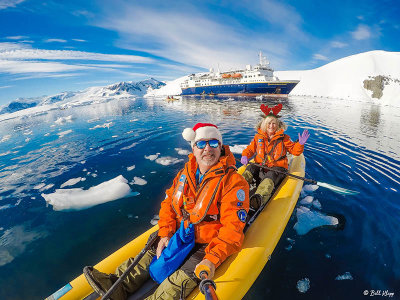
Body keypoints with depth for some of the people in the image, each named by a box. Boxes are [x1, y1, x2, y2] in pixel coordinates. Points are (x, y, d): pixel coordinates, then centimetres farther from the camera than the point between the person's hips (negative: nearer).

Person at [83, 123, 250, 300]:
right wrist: (165, 234, -7)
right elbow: (168, 204, 5)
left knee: (183, 278, -21)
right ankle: (118, 286, 4)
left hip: (211, 245, -6)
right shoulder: (184, 173, 0)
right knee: (152, 253, -1)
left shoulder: (234, 182, -19)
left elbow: (232, 227, -22)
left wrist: (212, 259, -30)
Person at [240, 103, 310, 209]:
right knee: (250, 168, -26)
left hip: (277, 168, -3)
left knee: (270, 176, -35)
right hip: (260, 166, 3)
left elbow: (294, 150, 5)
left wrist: (300, 143, -15)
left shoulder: (283, 138, 5)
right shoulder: (258, 137, 9)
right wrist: (245, 156, -8)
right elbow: (250, 148, 13)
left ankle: (259, 198, -61)